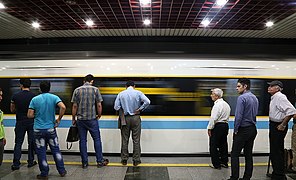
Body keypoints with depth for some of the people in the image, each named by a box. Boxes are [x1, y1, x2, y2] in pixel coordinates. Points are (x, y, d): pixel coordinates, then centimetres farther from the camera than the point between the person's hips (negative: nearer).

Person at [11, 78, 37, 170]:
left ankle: (16, 164, 10)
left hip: (20, 122, 1)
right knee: (31, 143, 10)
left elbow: (12, 110, 6)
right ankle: (31, 162, 18)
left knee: (18, 143, 9)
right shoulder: (34, 96, -9)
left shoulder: (15, 96, -5)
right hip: (31, 122, 0)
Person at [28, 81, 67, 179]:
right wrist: (59, 119, -8)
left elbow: (30, 115, -6)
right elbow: (63, 107, -21)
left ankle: (44, 173, 18)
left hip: (38, 130, 0)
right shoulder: (54, 97, -4)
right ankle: (62, 171, 19)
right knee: (56, 150, 12)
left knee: (41, 152, 9)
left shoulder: (34, 99, -3)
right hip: (51, 129, 1)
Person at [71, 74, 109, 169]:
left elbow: (74, 106, 1)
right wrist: (99, 115, 9)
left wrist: (73, 119, 9)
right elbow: (99, 105, -6)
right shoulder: (95, 89, -3)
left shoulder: (77, 90, 3)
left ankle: (84, 162, 15)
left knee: (82, 140, 9)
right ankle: (100, 161, 13)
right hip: (92, 119, -2)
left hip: (80, 119, 2)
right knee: (97, 139, 8)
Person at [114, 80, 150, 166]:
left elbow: (116, 107, -4)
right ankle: (136, 160, 12)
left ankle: (124, 160, 20)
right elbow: (147, 102, -16)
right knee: (136, 140, 6)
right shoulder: (138, 93, -4)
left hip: (125, 118, 1)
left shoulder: (121, 94, 0)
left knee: (125, 140, 11)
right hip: (135, 118, -1)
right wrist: (140, 109, -7)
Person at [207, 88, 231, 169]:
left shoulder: (217, 105, -17)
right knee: (223, 144, 16)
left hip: (217, 126, -9)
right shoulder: (226, 104, 12)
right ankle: (224, 162, 25)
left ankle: (216, 164, 8)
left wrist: (210, 128, -13)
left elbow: (213, 118, -21)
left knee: (214, 146, 1)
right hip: (225, 125, 9)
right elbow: (227, 116, 17)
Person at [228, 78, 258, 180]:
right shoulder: (255, 98, 11)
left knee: (235, 154, -2)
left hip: (243, 130, -8)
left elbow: (238, 116, -19)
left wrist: (236, 130, -10)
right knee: (248, 154, 12)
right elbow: (255, 114, 15)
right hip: (253, 129, 9)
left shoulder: (242, 98, -16)